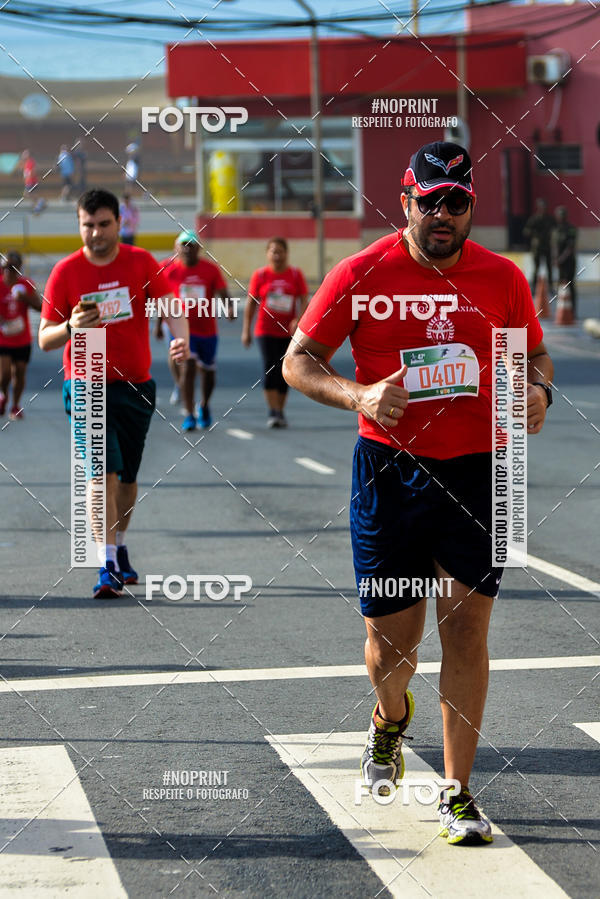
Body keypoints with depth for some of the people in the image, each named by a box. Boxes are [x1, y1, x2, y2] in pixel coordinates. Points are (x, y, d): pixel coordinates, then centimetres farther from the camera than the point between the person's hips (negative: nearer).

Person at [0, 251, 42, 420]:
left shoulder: (26, 284, 0)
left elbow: (39, 306, -2)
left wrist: (25, 297, -19)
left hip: (23, 340, 2)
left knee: (19, 373, 6)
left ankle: (15, 406, 24)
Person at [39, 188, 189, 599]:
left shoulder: (142, 263, 1)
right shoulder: (66, 272, -2)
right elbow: (45, 338, -1)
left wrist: (180, 337, -27)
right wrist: (70, 327, -23)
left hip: (135, 387, 2)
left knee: (127, 477, 12)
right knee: (102, 472, -15)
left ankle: (119, 549, 33)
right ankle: (107, 567, -18)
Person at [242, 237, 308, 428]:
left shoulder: (295, 275, 3)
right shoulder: (260, 275, 1)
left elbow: (304, 300, 0)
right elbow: (251, 303, 4)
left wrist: (298, 320, -18)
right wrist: (246, 330, 0)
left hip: (289, 332, 2)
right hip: (266, 331, -2)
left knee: (284, 373, 7)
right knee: (270, 370, -14)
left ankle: (280, 412, 18)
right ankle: (273, 413, -16)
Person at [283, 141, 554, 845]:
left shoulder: (501, 278, 3)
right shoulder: (362, 274, -4)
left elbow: (533, 354, 17)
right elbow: (298, 360, 0)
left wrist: (537, 391, -6)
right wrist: (358, 396, -18)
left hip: (476, 470, 1)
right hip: (389, 470, -1)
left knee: (466, 627, -6)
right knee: (390, 639, 6)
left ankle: (457, 794, 3)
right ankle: (390, 719, 42)